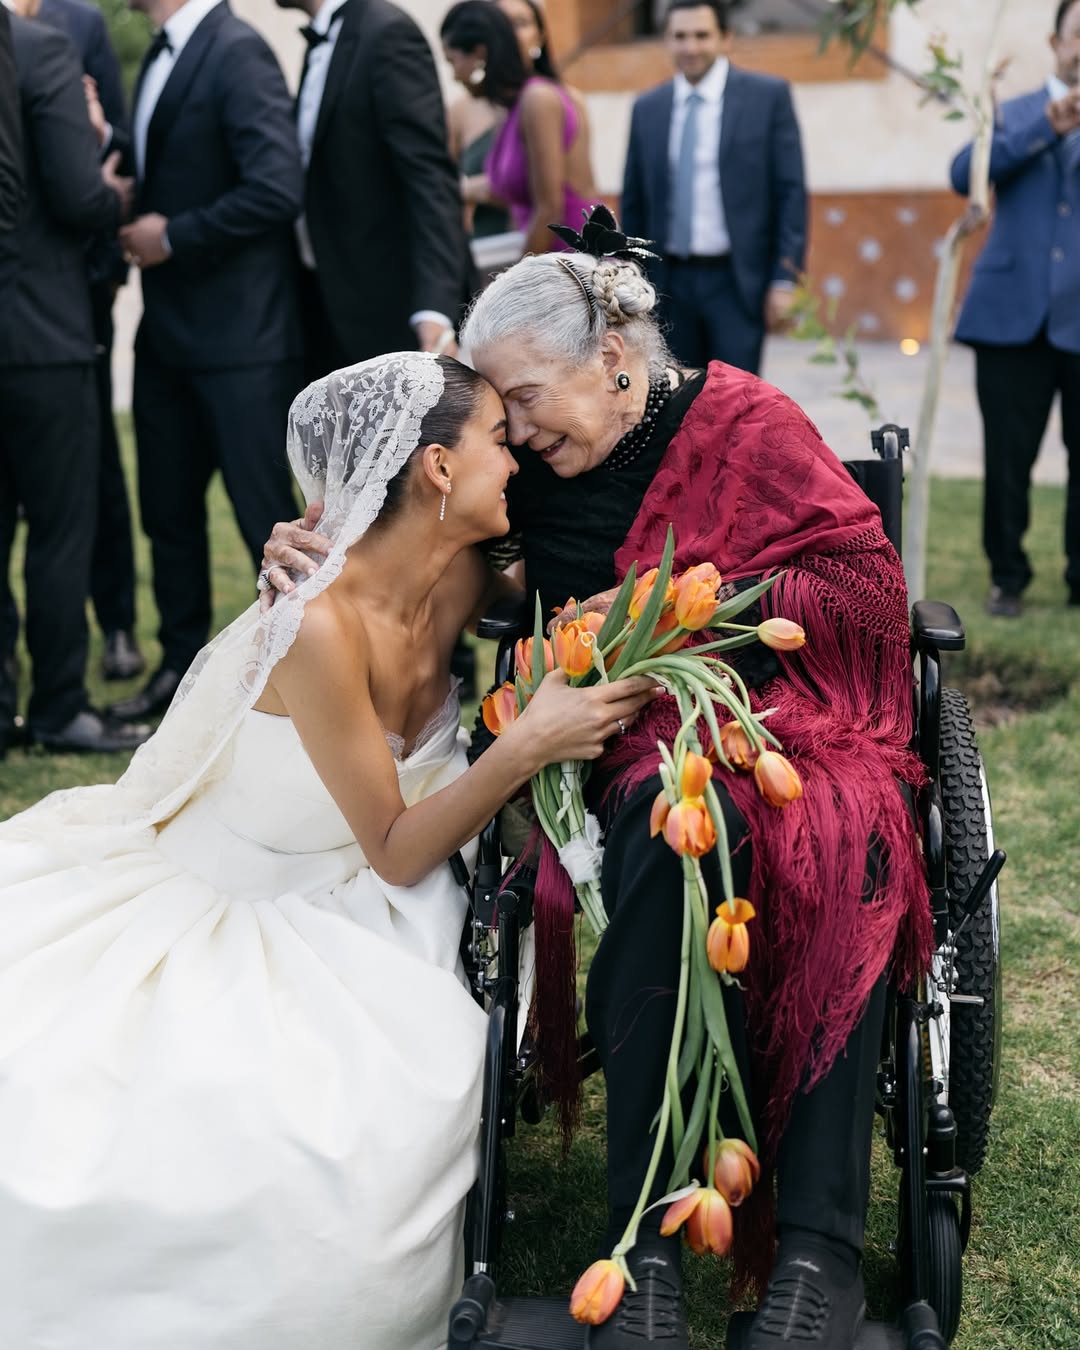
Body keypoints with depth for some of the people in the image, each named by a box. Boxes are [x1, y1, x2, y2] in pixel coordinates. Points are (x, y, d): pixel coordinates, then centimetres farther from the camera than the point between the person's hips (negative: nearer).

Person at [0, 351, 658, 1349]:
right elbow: (397, 852, -20)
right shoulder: (323, 627, -27)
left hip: (321, 931, 6)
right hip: (192, 917, -6)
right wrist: (531, 743, -28)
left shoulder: (462, 584, -6)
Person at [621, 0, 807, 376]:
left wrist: (785, 278, -9)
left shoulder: (768, 96, -1)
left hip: (737, 282, -4)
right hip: (670, 282, 4)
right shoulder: (647, 108, 10)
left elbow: (791, 191, -3)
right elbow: (634, 201, 14)